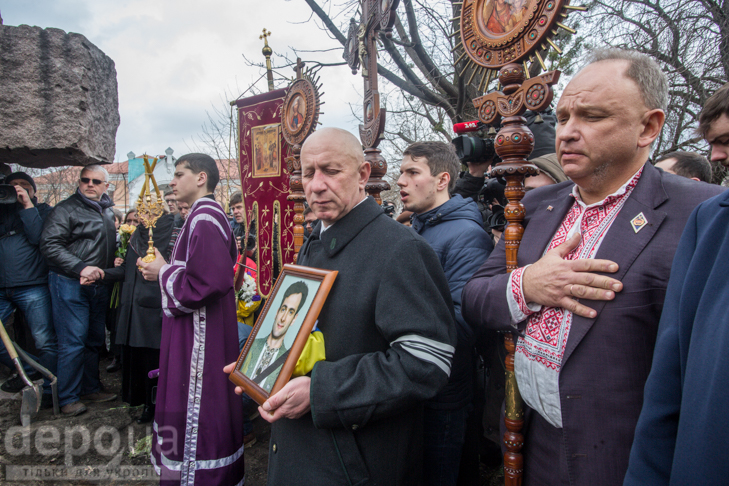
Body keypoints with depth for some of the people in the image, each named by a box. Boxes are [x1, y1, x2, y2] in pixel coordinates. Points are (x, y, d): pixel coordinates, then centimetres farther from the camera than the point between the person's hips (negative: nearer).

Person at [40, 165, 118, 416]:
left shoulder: (108, 211, 15)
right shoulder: (66, 209, -7)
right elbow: (50, 245, -15)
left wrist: (113, 264, 9)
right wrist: (81, 268, -22)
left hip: (99, 284, 7)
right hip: (70, 284, -7)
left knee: (94, 340, 14)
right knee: (73, 342, -5)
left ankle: (91, 388, 26)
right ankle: (68, 398, 7)